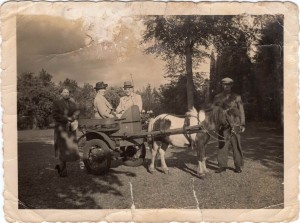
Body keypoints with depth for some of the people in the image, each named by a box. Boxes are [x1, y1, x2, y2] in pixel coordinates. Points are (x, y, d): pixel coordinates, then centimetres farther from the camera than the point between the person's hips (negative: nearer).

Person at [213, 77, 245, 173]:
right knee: (222, 145, 1)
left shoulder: (236, 97, 7)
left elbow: (241, 111, 6)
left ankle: (238, 166, 12)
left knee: (236, 146, 2)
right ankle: (222, 166, 10)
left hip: (234, 125, -1)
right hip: (222, 125, 1)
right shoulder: (217, 98, 10)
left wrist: (242, 124, 0)